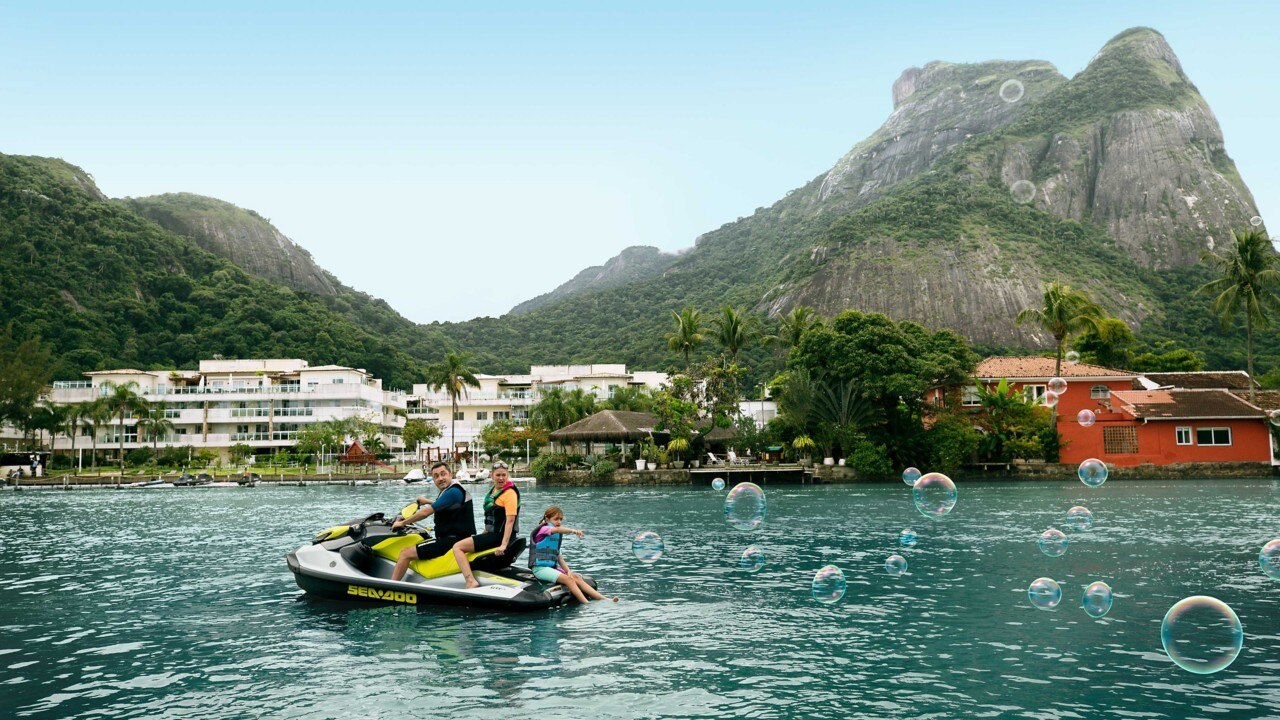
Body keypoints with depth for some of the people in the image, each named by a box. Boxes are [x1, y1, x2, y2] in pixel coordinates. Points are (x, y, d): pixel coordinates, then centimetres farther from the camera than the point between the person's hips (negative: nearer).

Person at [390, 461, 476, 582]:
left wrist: (402, 522, -8)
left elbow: (426, 512, -19)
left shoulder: (453, 492, -17)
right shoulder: (448, 490, 14)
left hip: (452, 540, -11)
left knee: (406, 553, -11)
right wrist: (427, 501, 48)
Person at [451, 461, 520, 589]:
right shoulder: (495, 490, 12)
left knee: (458, 547, -17)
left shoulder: (510, 493, -16)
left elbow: (510, 520, -23)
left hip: (500, 535, -10)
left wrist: (503, 545, -29)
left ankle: (471, 582, -27)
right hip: (492, 533, 10)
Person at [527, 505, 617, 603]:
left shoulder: (557, 536, 20)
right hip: (540, 567, -7)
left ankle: (604, 600, -19)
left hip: (553, 567, 7)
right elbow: (556, 529, -28)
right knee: (568, 579, -24)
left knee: (577, 578, -10)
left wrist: (568, 570, 1)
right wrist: (572, 531, -46)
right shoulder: (542, 529, -6)